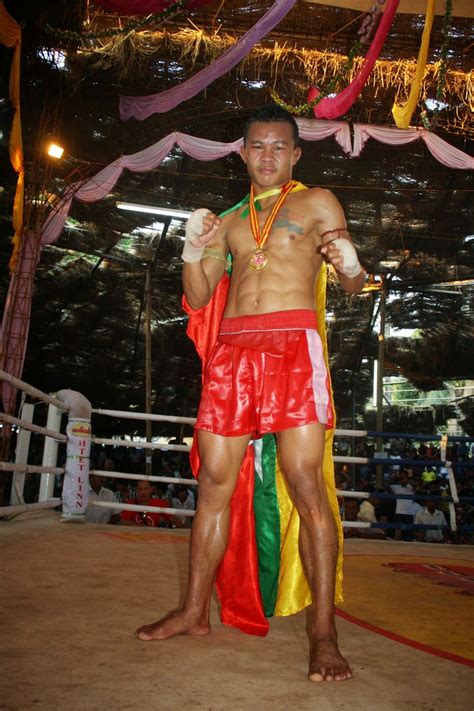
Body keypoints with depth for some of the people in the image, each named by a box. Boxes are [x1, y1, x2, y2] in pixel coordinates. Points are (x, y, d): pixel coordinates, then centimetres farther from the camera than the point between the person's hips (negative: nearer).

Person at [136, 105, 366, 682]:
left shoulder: (317, 202, 15)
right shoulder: (228, 221, 24)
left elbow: (355, 286, 9)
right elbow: (198, 298, 19)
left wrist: (350, 266, -15)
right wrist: (192, 250, 0)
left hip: (292, 343, -4)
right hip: (232, 348, 4)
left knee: (305, 482, -11)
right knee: (214, 482, 4)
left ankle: (322, 632, -4)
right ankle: (195, 611, 17)